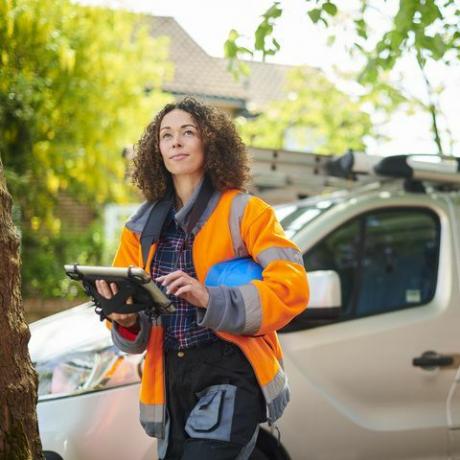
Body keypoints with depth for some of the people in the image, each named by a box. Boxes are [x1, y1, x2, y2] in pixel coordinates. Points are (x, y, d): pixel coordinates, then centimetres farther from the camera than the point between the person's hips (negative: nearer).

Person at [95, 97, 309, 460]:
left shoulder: (244, 212, 0)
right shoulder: (142, 228, 13)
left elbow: (291, 287, -11)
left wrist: (211, 299, -23)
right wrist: (126, 321, -13)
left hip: (231, 374, -5)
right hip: (171, 381, 5)